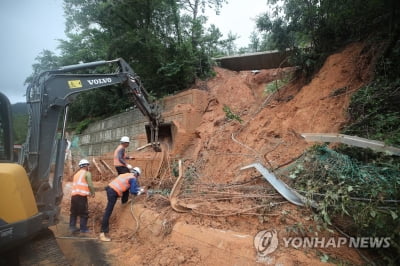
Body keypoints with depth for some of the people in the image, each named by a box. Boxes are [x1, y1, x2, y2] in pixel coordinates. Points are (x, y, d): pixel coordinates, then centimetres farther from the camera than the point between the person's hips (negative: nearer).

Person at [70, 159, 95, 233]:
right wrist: (93, 193, 7)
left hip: (73, 194, 7)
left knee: (74, 212, 16)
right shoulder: (87, 173, 0)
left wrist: (88, 192, 25)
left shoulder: (76, 174, 23)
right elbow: (90, 185, -9)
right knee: (84, 213, 2)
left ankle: (72, 227, 21)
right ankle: (83, 228, 6)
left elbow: (77, 185, 20)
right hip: (81, 195, -7)